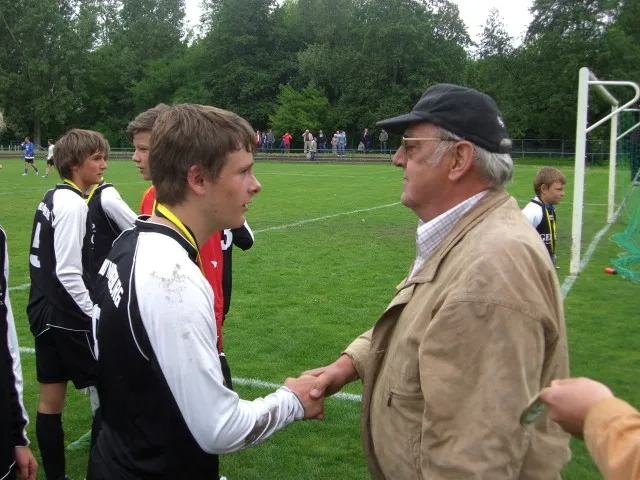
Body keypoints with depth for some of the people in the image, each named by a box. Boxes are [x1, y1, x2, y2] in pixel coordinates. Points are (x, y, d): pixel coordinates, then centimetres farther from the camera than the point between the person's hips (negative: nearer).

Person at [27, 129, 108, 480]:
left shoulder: (52, 198, 10)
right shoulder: (72, 204, -18)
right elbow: (68, 273, -22)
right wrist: (95, 314, -15)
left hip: (46, 313, 9)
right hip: (68, 318, -9)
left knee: (50, 401, 13)